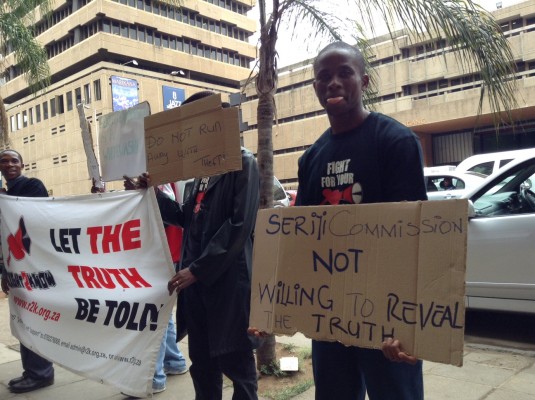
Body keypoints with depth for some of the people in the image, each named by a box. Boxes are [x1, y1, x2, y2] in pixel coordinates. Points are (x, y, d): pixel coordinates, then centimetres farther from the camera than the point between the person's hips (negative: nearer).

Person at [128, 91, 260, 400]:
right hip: (197, 276, 8)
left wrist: (198, 268, -17)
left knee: (236, 360, 4)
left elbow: (240, 225, -17)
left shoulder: (243, 163, -8)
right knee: (202, 360, 16)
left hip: (229, 278, -7)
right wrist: (153, 193, 8)